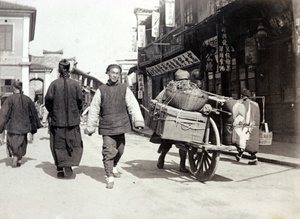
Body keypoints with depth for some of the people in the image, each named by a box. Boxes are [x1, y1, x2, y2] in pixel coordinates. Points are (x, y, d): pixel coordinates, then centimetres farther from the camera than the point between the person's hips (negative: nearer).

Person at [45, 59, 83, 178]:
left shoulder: (54, 84, -5)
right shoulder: (75, 84, -4)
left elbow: (48, 100, -6)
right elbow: (80, 100, -3)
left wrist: (52, 111, 13)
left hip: (57, 119, 0)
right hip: (73, 119, 0)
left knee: (58, 144, 10)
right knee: (75, 144, 11)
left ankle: (60, 169, 14)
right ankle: (69, 164, -5)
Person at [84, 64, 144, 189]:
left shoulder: (124, 89, 4)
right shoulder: (101, 90, 3)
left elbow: (133, 105, -1)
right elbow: (94, 109, 8)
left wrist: (138, 121, -12)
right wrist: (90, 127, 9)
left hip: (121, 125, 2)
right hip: (106, 127, -2)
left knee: (120, 150, 14)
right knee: (108, 151, -9)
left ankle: (114, 167, 42)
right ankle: (110, 177, 0)